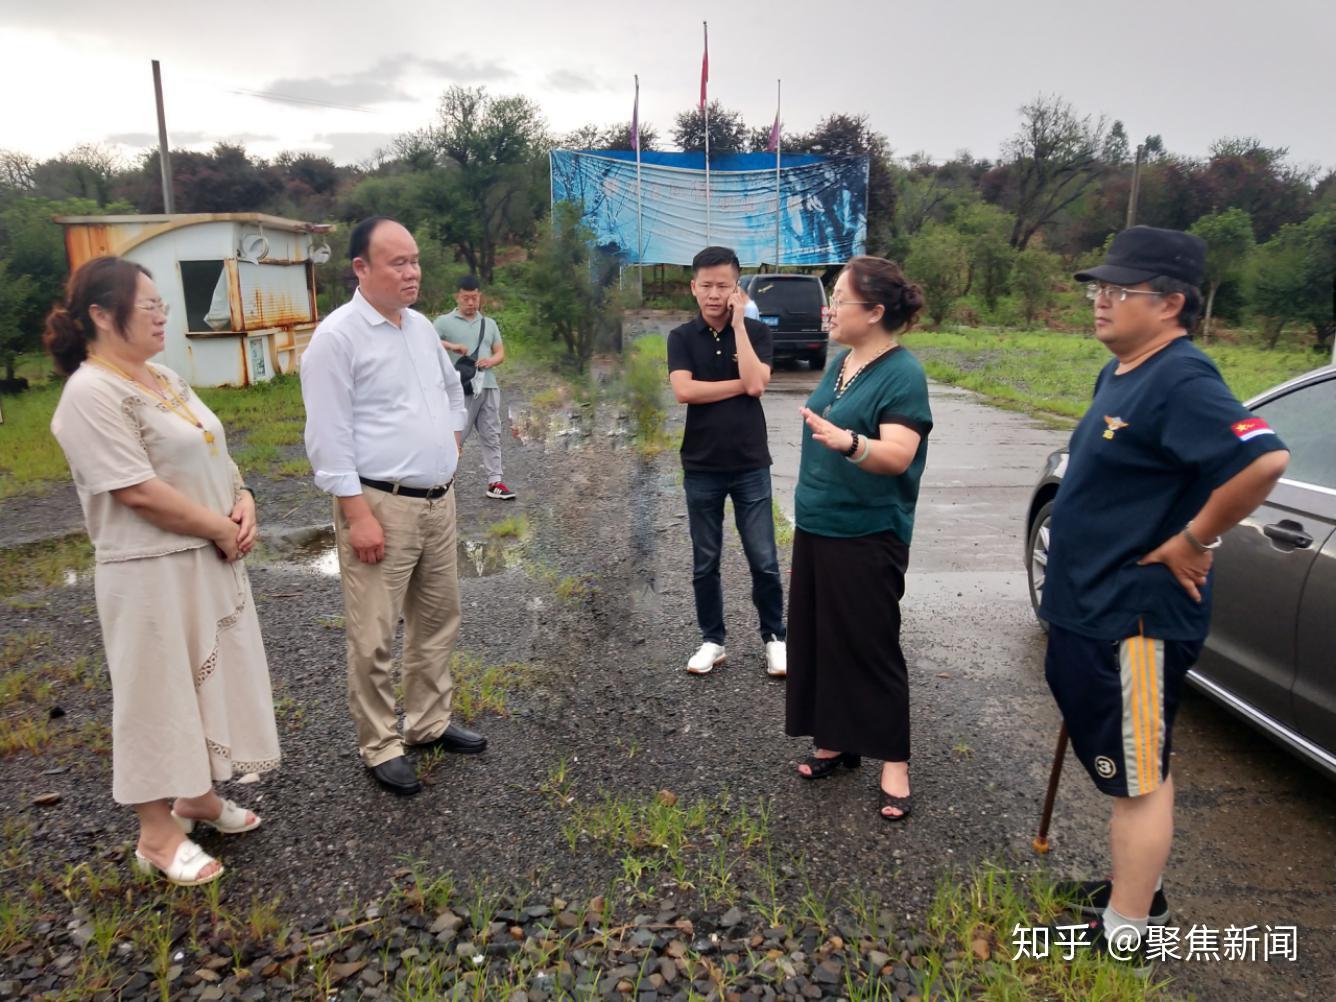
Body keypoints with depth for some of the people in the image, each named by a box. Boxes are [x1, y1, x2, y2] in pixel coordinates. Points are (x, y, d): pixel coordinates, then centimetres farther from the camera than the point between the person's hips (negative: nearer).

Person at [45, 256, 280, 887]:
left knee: (206, 682, 18)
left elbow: (210, 456, 14)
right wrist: (224, 530, -15)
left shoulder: (165, 379, 10)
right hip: (152, 572, -9)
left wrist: (242, 502, -4)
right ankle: (157, 833, 19)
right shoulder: (92, 394, -17)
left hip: (209, 561, 9)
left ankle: (197, 796, 36)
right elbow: (140, 492, -23)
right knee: (160, 693, 3)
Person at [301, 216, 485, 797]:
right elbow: (329, 436, -15)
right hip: (380, 505, -8)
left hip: (438, 500, 8)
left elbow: (452, 390, 28)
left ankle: (430, 723, 33)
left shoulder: (422, 326, 11)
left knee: (438, 618, 16)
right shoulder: (337, 336, -12)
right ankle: (379, 747, 17)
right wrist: (358, 514, -19)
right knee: (374, 636, 0)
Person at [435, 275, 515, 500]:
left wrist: (491, 360, -8)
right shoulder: (445, 321, 1)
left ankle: (494, 482, 10)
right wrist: (451, 346, -24)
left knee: (492, 436, 5)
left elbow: (501, 353, 15)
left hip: (489, 387, 5)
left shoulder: (489, 323, 16)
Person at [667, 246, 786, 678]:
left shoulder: (756, 332, -1)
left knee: (763, 561, 4)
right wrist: (738, 384, -12)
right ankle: (712, 641, 25)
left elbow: (756, 385, -17)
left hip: (751, 466, -1)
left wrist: (738, 322, -13)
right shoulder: (682, 338, 1)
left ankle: (774, 637, 22)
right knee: (705, 563, 10)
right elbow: (684, 391, -14)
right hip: (701, 467, 1)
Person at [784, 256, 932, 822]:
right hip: (815, 527, 8)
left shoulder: (902, 373, -16)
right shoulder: (841, 362, 9)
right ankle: (834, 742, 28)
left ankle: (894, 763, 15)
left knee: (871, 648, 0)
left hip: (867, 538, -8)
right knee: (819, 640, 14)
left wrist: (848, 443, -43)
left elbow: (898, 455, -26)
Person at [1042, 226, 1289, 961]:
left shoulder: (1181, 382, -20)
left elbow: (1263, 459, -34)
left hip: (1134, 619, -10)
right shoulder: (1120, 374, 10)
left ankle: (1124, 931, 21)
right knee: (1124, 764, 22)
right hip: (1091, 610, 10)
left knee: (1137, 776, 5)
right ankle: (1135, 889, 40)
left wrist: (1194, 542, -23)